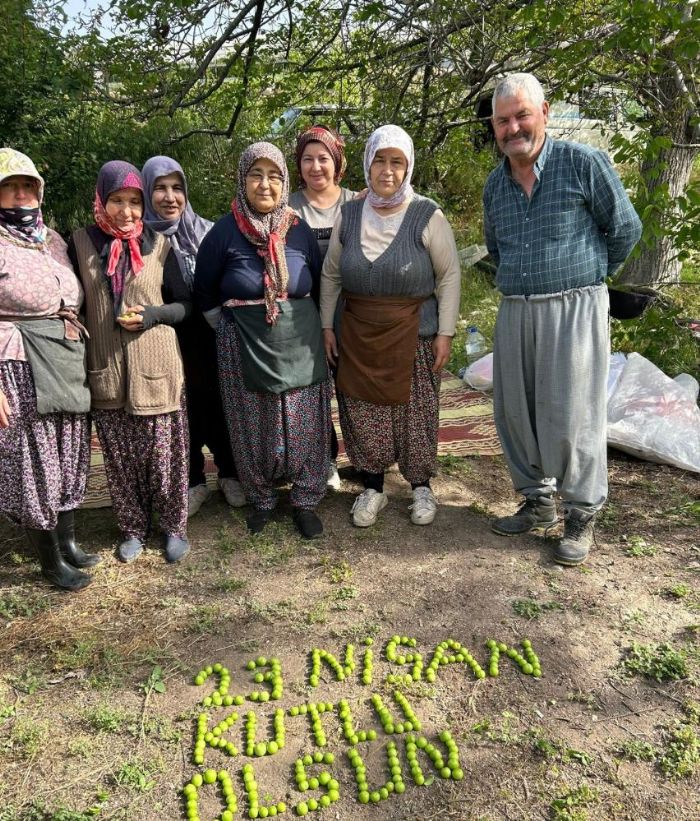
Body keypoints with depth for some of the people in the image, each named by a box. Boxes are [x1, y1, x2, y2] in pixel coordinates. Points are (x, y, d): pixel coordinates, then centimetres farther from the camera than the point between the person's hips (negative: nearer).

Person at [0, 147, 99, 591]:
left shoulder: (53, 239, 12)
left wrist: (81, 353, 14)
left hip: (69, 364, 7)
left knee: (69, 455, 14)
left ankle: (67, 539, 30)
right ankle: (49, 558, 15)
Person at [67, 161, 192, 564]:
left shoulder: (159, 245, 0)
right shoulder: (81, 243, 2)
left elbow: (184, 304, 4)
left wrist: (153, 314, -14)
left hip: (156, 366, -1)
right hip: (106, 369, 1)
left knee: (164, 451, 4)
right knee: (120, 456, 9)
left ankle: (174, 526, 23)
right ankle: (133, 527, 28)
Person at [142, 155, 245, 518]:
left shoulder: (206, 232, -1)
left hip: (209, 338, 0)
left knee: (219, 406, 9)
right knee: (182, 412, 8)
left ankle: (230, 474, 28)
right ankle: (193, 482, 25)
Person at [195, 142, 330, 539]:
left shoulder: (300, 230, 1)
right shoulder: (224, 233, -6)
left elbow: (319, 285, 12)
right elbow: (204, 291, 5)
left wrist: (308, 326, 10)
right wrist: (227, 328, 5)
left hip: (300, 345, 2)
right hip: (245, 349, -1)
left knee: (304, 427, 6)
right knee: (254, 428, 9)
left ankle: (306, 501, 22)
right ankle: (262, 499, 29)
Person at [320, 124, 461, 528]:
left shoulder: (427, 216, -9)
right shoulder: (349, 215, 2)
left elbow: (449, 275, -5)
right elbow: (330, 274, 10)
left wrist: (445, 332, -8)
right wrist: (327, 326, 7)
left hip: (413, 334, -3)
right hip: (359, 335, 3)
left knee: (415, 413, 6)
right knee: (363, 412, 8)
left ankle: (422, 487, 28)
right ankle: (372, 488, 26)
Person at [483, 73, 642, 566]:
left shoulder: (583, 164, -6)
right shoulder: (495, 184, 11)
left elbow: (625, 230, 1)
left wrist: (587, 274, 11)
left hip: (574, 310, -6)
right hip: (514, 312, 6)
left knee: (571, 417, -3)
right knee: (514, 412, 9)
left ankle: (582, 516, 15)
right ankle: (538, 502, 27)